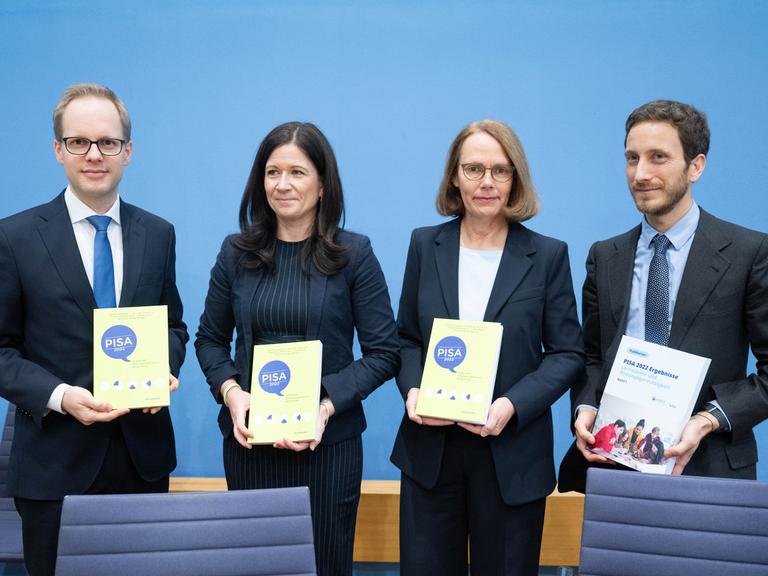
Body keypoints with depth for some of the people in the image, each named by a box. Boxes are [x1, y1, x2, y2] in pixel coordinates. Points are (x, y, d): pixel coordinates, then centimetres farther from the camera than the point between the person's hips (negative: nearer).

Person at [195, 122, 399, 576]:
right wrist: (231, 392, -9)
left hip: (328, 441, -2)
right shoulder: (237, 252, 4)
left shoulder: (354, 254, -3)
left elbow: (384, 352, -5)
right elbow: (210, 339, 11)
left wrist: (327, 405, -17)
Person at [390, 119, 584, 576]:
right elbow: (407, 339, 11)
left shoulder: (548, 255, -1)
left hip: (512, 453, -1)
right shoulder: (426, 245, 5)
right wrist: (412, 390, -9)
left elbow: (567, 354, -2)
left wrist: (513, 405, -16)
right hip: (430, 449, 2)